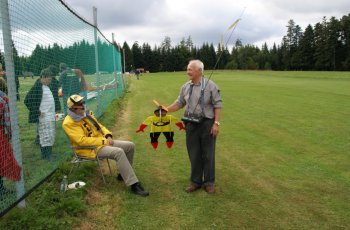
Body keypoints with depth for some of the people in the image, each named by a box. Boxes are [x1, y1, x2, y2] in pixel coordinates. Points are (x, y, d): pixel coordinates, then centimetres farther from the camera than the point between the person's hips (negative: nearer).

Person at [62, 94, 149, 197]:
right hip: (90, 149, -9)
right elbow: (82, 140, -23)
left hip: (102, 142, 9)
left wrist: (108, 136, -2)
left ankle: (124, 174, 15)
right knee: (119, 152, -32)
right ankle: (134, 185, -31)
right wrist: (104, 141, -22)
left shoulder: (87, 114, 12)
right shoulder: (69, 123, -14)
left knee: (130, 146, 0)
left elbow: (100, 126, 19)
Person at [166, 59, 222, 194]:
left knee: (208, 154, 6)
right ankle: (196, 181, 26)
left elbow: (217, 105, -6)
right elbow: (179, 103, 13)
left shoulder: (210, 85, -7)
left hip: (207, 124, -4)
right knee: (194, 154, 11)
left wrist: (216, 123, -12)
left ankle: (209, 182, 22)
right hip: (191, 124, 4)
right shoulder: (186, 87, 6)